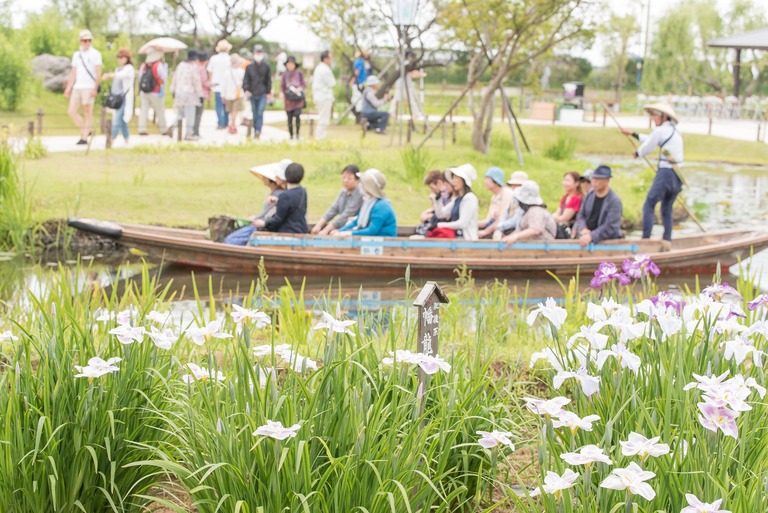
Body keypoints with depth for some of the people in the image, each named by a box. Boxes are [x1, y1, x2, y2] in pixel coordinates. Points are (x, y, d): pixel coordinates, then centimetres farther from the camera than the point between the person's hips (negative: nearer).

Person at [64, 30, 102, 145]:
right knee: (71, 111, 1)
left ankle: (84, 138, -2)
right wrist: (68, 88, 13)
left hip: (89, 88, -6)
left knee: (88, 113, -4)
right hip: (77, 87, 6)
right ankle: (85, 131, 15)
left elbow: (98, 73, -6)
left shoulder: (95, 54, 0)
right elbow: (73, 72, 20)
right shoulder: (76, 54, 17)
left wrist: (95, 88, -15)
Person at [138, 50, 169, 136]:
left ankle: (142, 129, -3)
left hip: (143, 92, 4)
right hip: (156, 93, -4)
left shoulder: (143, 65, 4)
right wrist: (165, 67, 3)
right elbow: (164, 78, -7)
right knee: (160, 111, 8)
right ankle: (164, 130, 17)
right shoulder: (159, 65, -11)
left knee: (143, 110, 3)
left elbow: (140, 77, 9)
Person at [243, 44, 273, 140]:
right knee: (255, 114, 9)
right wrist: (246, 89, -14)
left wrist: (269, 92, 5)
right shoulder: (249, 67, 4)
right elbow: (246, 80, 2)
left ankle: (258, 131, -20)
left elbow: (269, 80, 7)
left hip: (263, 94, -2)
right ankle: (255, 131, 20)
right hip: (252, 94, 2)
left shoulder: (266, 66, 2)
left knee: (260, 113, -14)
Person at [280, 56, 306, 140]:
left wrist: (299, 89, -13)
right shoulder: (285, 74, 6)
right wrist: (282, 93, -10)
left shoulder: (299, 73, 3)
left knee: (297, 115, -17)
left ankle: (297, 134, -2)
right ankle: (291, 135, 12)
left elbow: (304, 85, 7)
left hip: (298, 99, -2)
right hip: (288, 99, 2)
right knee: (289, 118, 0)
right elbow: (282, 86, 9)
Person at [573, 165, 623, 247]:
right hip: (586, 237, 5)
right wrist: (583, 229, -9)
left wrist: (591, 236, -28)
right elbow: (580, 215, 14)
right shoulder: (589, 195, 9)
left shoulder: (615, 201, -11)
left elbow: (611, 227, -18)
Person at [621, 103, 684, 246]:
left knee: (649, 206, -2)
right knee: (667, 209, 15)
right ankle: (667, 241, 14)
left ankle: (646, 238, -8)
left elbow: (647, 147, 0)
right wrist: (632, 134, 35)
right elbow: (651, 140, 27)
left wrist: (637, 153, 22)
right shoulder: (676, 131, 16)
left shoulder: (660, 131, -10)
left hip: (665, 173, -8)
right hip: (678, 176, 8)